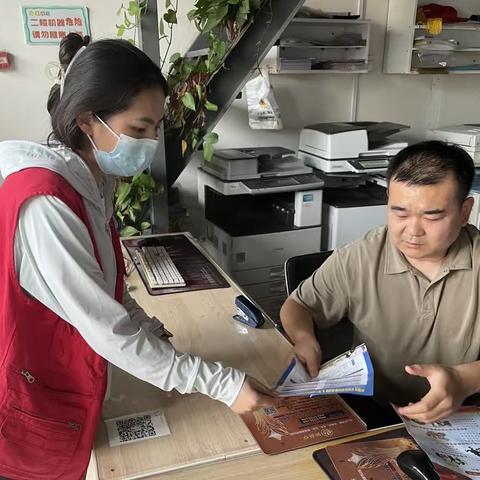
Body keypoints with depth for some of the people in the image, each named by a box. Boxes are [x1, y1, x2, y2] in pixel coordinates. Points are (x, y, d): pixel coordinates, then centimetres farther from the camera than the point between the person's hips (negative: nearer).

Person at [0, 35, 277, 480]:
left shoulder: (94, 179, -2)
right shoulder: (44, 202, -31)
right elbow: (106, 329, -29)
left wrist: (148, 326, -1)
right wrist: (222, 384, -25)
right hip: (37, 403, -7)